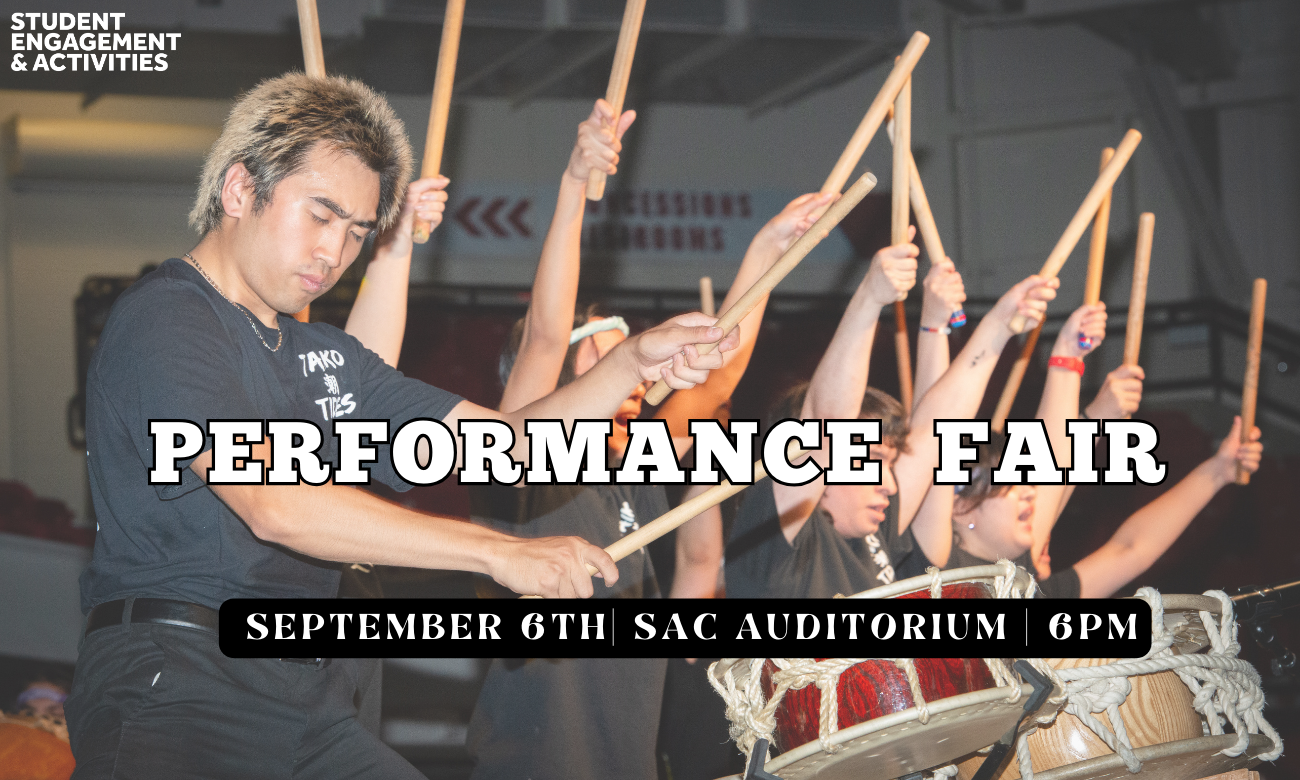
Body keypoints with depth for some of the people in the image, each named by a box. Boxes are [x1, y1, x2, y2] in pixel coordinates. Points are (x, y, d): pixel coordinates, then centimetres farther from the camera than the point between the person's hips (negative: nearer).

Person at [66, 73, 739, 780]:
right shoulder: (162, 321, -7)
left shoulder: (326, 356, 21)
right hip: (170, 699, -8)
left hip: (310, 703, 8)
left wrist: (633, 363, 0)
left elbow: (509, 445, 18)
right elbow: (274, 503, -21)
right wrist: (500, 552, -22)